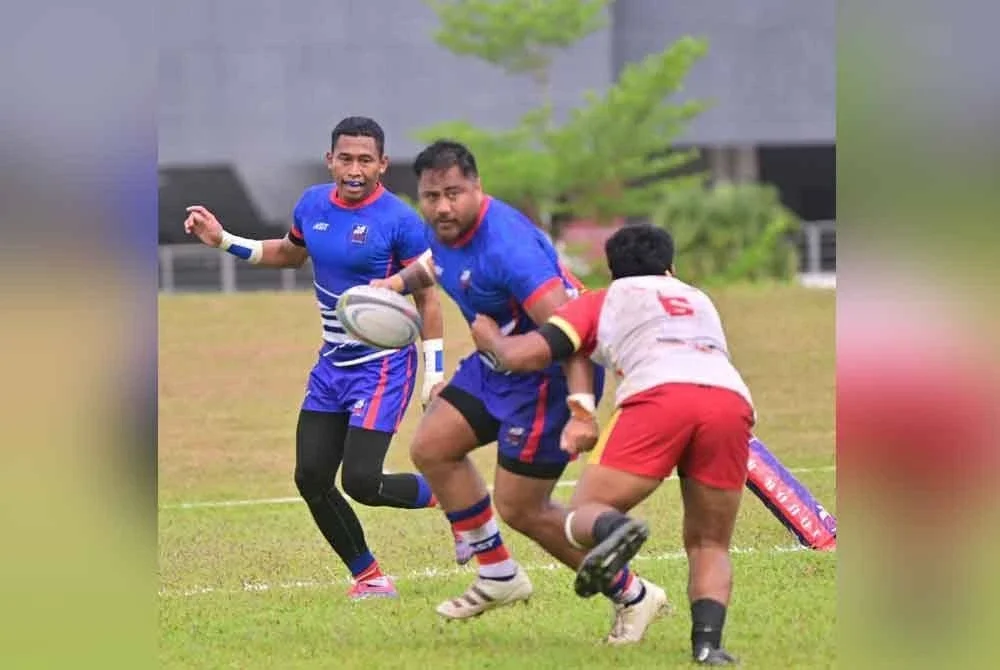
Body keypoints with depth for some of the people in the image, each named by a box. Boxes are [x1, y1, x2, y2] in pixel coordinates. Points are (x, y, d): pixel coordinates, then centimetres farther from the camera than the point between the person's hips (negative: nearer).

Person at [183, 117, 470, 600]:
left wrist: (435, 371, -11)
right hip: (332, 363, 7)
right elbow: (289, 253, 24)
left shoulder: (399, 221, -15)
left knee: (361, 482, -15)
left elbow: (427, 297, -9)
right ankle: (368, 577, 15)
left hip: (382, 366, -7)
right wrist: (225, 242, 14)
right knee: (311, 478, 0)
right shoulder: (312, 205, 3)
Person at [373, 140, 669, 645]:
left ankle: (632, 597, 9)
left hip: (552, 375, -9)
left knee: (520, 508, -5)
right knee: (432, 448, 9)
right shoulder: (446, 229, -2)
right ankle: (499, 578, 20)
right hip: (499, 363, 9)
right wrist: (401, 281, 6)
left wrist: (581, 408, -46)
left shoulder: (505, 246, -31)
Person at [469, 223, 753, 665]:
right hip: (733, 400, 3)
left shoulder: (604, 300, 27)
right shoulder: (699, 300, 40)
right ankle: (708, 642, -10)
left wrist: (492, 339, 42)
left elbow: (525, 355, 19)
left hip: (659, 394, -3)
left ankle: (613, 529, -30)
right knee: (709, 545, 16)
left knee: (586, 512, 6)